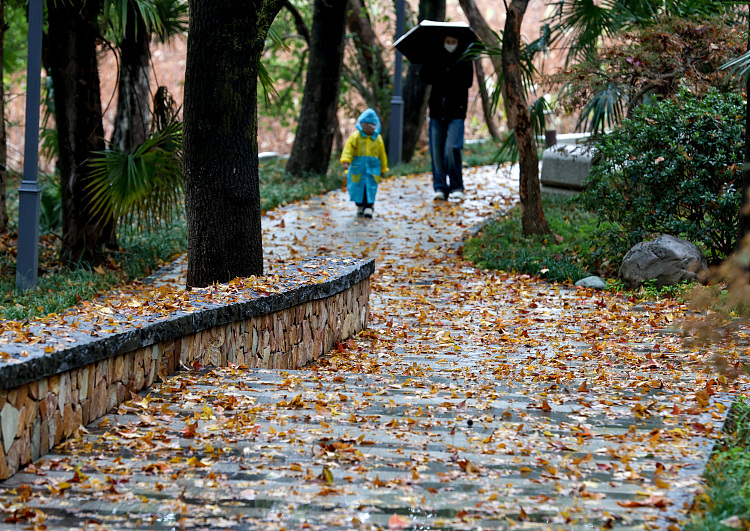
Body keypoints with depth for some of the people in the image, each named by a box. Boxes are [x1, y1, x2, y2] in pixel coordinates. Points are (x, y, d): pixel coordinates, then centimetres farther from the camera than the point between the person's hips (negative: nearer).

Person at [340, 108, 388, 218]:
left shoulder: (377, 139, 7)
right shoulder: (355, 136, 0)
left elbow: (382, 154, 15)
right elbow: (348, 149, -8)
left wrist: (383, 169, 18)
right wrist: (346, 161, -25)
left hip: (372, 167, 1)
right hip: (358, 167, -1)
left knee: (370, 187, -7)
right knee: (358, 187, 6)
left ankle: (368, 207, -7)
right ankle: (359, 206, 23)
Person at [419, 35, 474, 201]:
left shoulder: (464, 61, 4)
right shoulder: (436, 58, 11)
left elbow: (467, 82, -10)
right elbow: (425, 77, 0)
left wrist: (441, 78, -13)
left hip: (456, 112, -3)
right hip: (437, 112, 3)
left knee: (452, 148, -16)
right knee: (436, 150, -1)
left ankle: (456, 187, -4)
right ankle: (440, 188, 7)